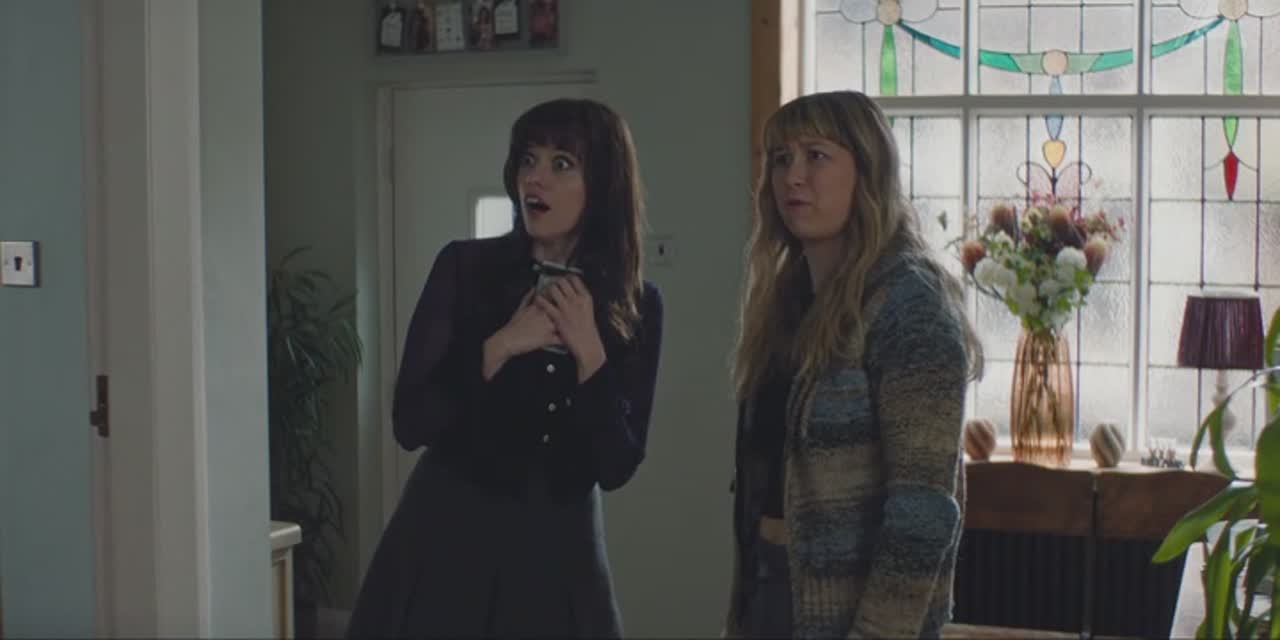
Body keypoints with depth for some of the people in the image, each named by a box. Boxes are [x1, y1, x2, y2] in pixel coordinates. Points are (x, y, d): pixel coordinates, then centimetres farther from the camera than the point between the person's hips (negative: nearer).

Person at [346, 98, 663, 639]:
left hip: (559, 553, 1)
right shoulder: (464, 267, -7)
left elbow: (617, 467, -6)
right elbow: (409, 423, -9)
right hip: (447, 542, -1)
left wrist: (589, 353, -17)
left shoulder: (637, 306, -3)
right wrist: (500, 346, -19)